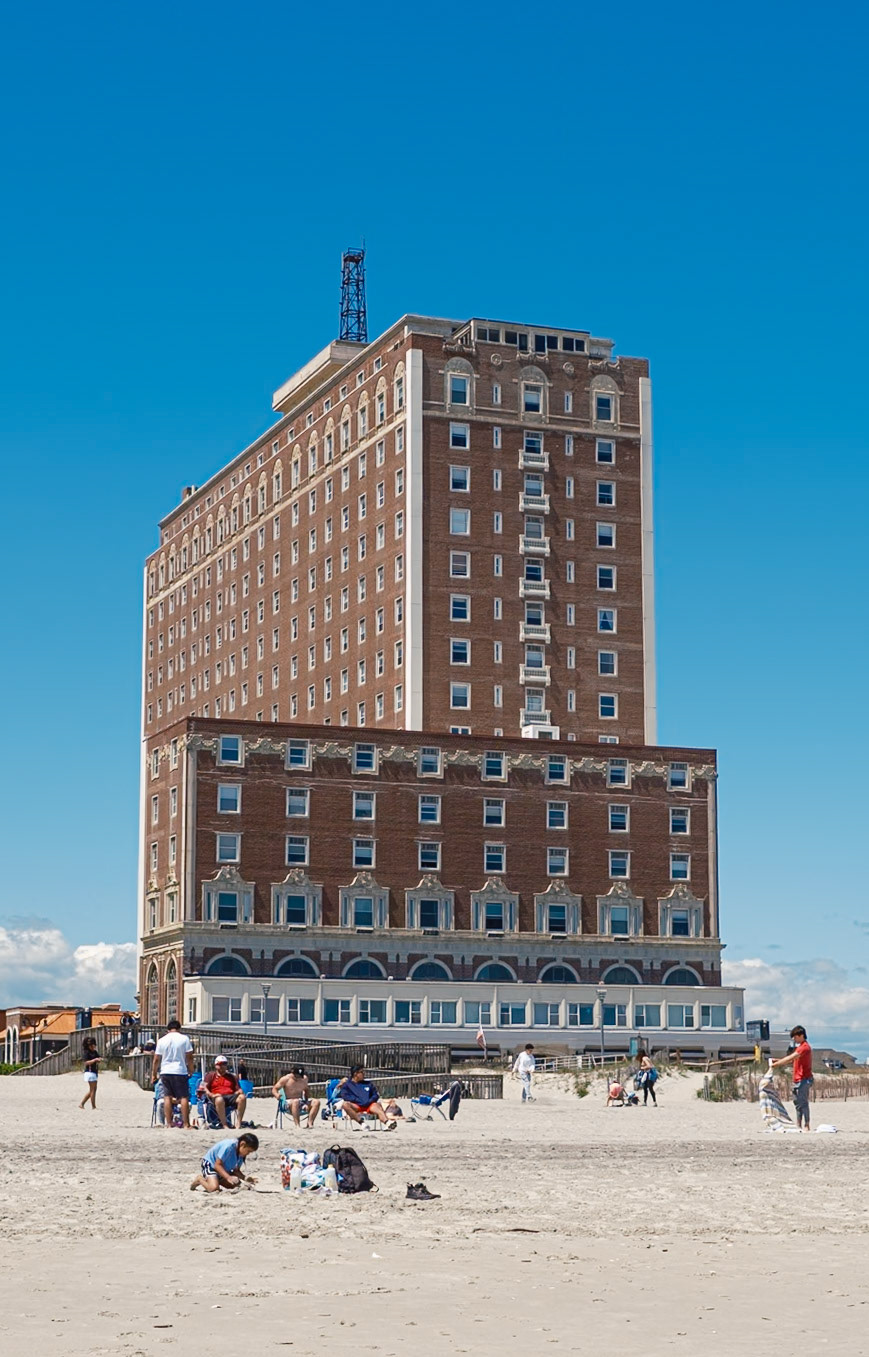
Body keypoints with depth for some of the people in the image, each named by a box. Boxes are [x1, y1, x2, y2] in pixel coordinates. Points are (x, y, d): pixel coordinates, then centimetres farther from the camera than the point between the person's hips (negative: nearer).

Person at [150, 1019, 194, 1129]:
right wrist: (191, 1071, 7)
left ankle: (168, 1123, 5)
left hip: (165, 1072, 2)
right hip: (180, 1072, -2)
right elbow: (189, 1057, -2)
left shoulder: (162, 1040, 6)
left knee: (167, 1097, 6)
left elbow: (156, 1059, 6)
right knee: (184, 1097, -1)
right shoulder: (184, 1039, 0)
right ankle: (186, 1124, -5)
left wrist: (153, 1074, 14)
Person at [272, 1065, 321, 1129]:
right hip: (289, 1102, -5)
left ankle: (310, 1123, -25)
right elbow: (274, 1089, -4)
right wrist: (277, 1095, -28)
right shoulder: (286, 1079, -6)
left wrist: (307, 1103, 4)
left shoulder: (304, 1078, 7)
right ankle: (298, 1125, -44)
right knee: (296, 1101, -40)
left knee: (316, 1102, -17)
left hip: (301, 1102, 5)